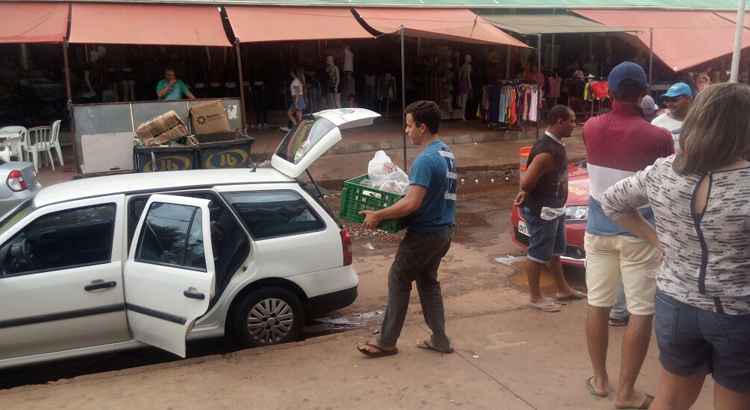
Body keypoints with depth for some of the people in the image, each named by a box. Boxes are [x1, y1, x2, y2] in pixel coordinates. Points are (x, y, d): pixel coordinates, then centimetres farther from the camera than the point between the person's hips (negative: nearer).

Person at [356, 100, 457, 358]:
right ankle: (439, 340, 23)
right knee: (428, 281, 18)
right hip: (444, 230, 9)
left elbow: (412, 203, -30)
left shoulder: (426, 160, -23)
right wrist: (408, 185, 22)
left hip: (425, 233, -9)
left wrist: (378, 215, -23)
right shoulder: (447, 154, 8)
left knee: (399, 280, 3)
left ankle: (387, 342, 12)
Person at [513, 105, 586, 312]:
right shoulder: (547, 150, -26)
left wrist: (525, 192, 6)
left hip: (555, 208, 10)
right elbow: (526, 182, -28)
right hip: (541, 210, -10)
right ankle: (535, 297, 16)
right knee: (538, 254, 3)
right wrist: (526, 193, -8)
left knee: (555, 251, 22)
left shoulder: (556, 144, 6)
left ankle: (563, 289, 37)